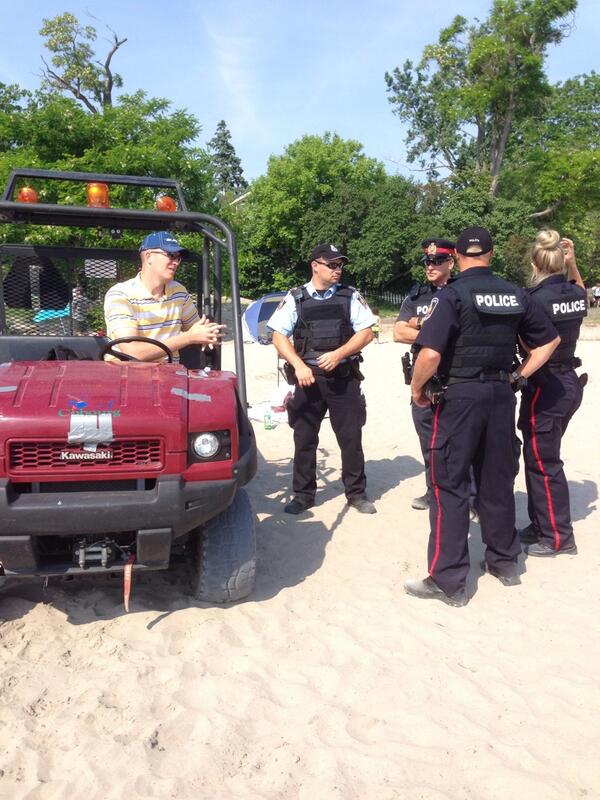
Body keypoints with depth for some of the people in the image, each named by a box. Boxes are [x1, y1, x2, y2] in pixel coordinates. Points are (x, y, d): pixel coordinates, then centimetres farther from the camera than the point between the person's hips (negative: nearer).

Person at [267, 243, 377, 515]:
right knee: (304, 438, 7)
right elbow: (278, 337, 2)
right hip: (307, 377, 0)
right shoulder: (295, 298, 3)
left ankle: (356, 493, 21)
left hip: (344, 376, 0)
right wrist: (298, 365, -11)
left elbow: (366, 332, 2)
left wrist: (338, 354, -12)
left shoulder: (351, 296, 5)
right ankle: (303, 495, 22)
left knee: (351, 437, 5)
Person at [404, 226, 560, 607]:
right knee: (498, 481, 17)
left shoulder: (452, 295, -11)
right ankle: (505, 561, 30)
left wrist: (417, 388, -7)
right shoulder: (516, 295, 6)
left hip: (461, 394, -5)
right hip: (502, 395, 6)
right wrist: (519, 375, 14)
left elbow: (431, 353, -23)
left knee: (450, 486, 1)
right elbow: (551, 340, 14)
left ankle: (449, 581, 4)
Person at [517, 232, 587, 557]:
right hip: (569, 382, 8)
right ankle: (541, 525, 28)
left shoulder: (536, 299, -19)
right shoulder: (576, 294, 3)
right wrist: (573, 264, 17)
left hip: (545, 387, -8)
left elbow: (530, 347, -15)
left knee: (542, 462, 3)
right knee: (540, 457, 18)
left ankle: (558, 537, 13)